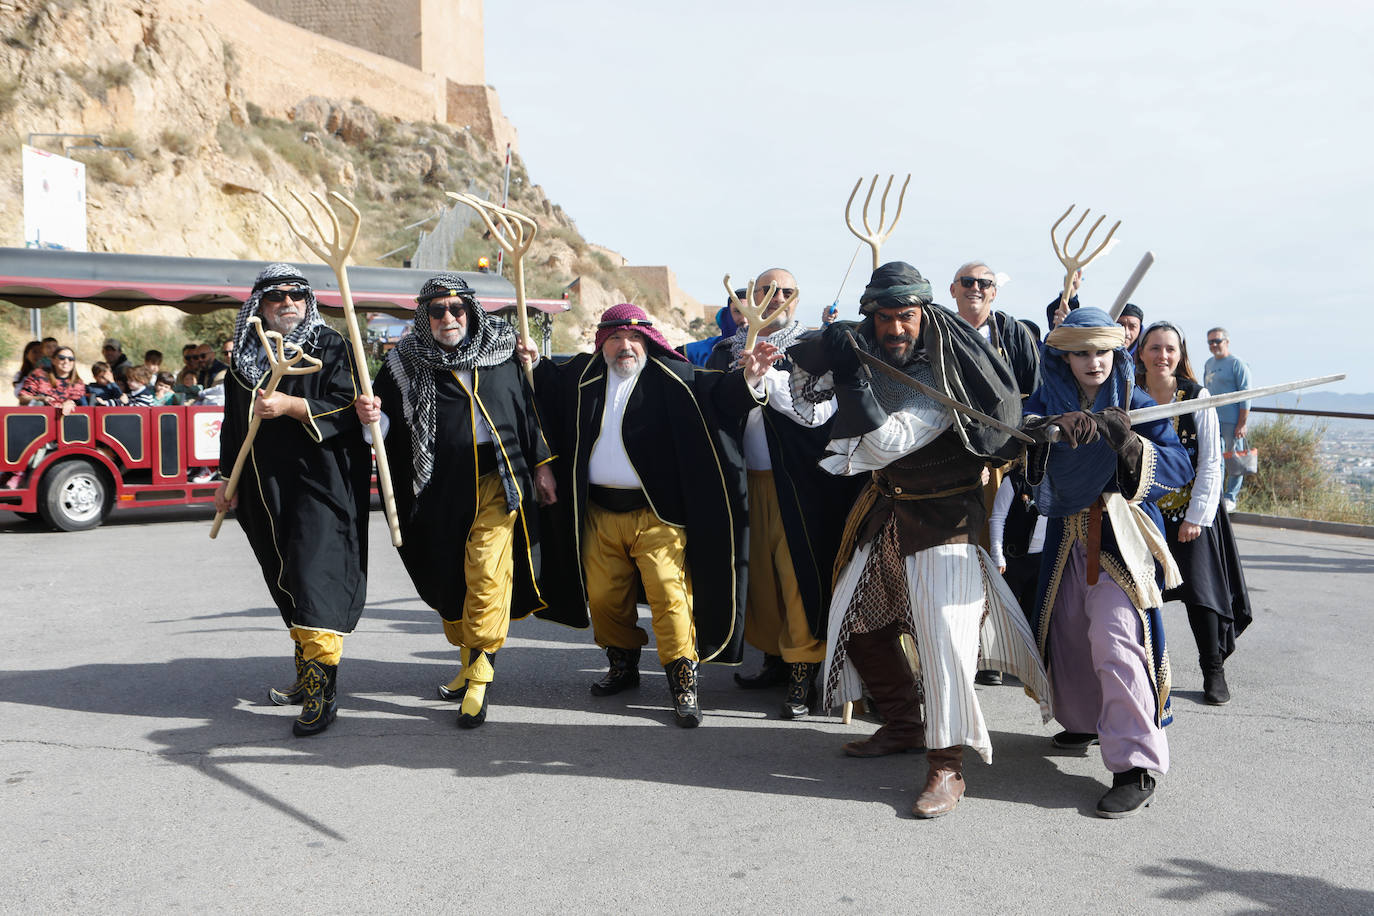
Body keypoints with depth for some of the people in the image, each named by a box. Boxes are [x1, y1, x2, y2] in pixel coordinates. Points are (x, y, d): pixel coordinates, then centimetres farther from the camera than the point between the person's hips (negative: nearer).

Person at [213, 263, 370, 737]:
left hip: (320, 485, -6)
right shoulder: (245, 357, 14)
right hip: (267, 489, 6)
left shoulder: (330, 347, -2)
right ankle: (307, 676, 24)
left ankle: (323, 692, -11)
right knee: (287, 584, 12)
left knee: (315, 580, -14)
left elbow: (348, 406, -12)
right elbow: (234, 423, 22)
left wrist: (291, 405, -22)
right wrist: (227, 479, 21)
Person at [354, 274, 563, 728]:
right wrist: (370, 415, -20)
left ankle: (479, 675, -1)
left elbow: (528, 407, 11)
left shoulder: (502, 353, 4)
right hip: (441, 487, 2)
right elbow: (386, 424, 4)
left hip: (496, 479, -2)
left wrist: (541, 464, 10)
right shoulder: (405, 363, 3)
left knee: (487, 576, -10)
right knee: (448, 579, 12)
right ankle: (469, 660, 30)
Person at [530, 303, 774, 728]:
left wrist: (745, 381, -31)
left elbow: (715, 391, -12)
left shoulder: (671, 377, -3)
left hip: (655, 513, -4)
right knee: (603, 597, 13)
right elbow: (545, 383, 25)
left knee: (669, 593, -12)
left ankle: (683, 680, -1)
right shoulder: (580, 375, 9)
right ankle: (624, 664, 35)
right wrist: (528, 365, 6)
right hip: (600, 514, 5)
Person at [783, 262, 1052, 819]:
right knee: (856, 617, 12)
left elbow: (886, 444, -31)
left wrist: (854, 378, -36)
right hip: (886, 511, 8)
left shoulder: (942, 378, -22)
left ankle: (946, 767, -11)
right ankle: (903, 726, 28)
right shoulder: (870, 351, -1)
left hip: (942, 517, -8)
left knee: (942, 628, -19)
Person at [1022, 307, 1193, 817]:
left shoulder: (1135, 404, -2)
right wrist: (1057, 424, -39)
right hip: (1068, 533, 4)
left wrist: (1128, 441, -28)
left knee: (1114, 638, -18)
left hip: (1123, 535, -4)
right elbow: (1023, 432, -18)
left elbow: (1179, 467, -11)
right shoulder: (1047, 401, 4)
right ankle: (1086, 722, 40)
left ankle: (1137, 765, -13)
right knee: (1068, 632, 14)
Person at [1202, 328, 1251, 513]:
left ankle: (1230, 498, 9)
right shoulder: (1209, 363, 15)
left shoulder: (1237, 364, -7)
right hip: (1212, 421, 7)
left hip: (1232, 421, -7)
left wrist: (1242, 423, -15)